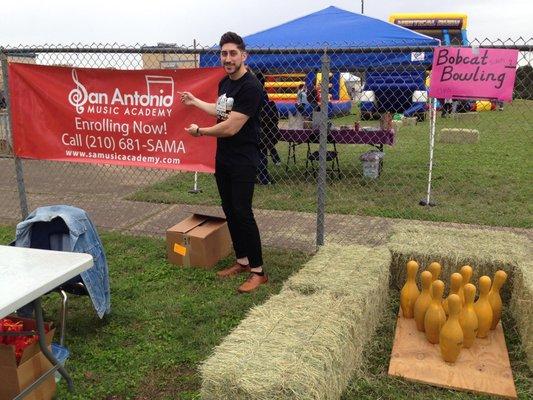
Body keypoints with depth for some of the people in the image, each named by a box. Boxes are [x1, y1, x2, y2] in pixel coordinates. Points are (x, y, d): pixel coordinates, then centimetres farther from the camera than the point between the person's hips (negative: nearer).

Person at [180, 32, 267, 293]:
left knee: (242, 213, -9)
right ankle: (242, 261, 25)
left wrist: (199, 131, -8)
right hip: (223, 158, 9)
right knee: (229, 211, 12)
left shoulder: (250, 87, -18)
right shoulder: (225, 83, 10)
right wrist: (195, 102, 35)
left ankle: (258, 271, 1)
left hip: (243, 161, -9)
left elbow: (231, 127, -21)